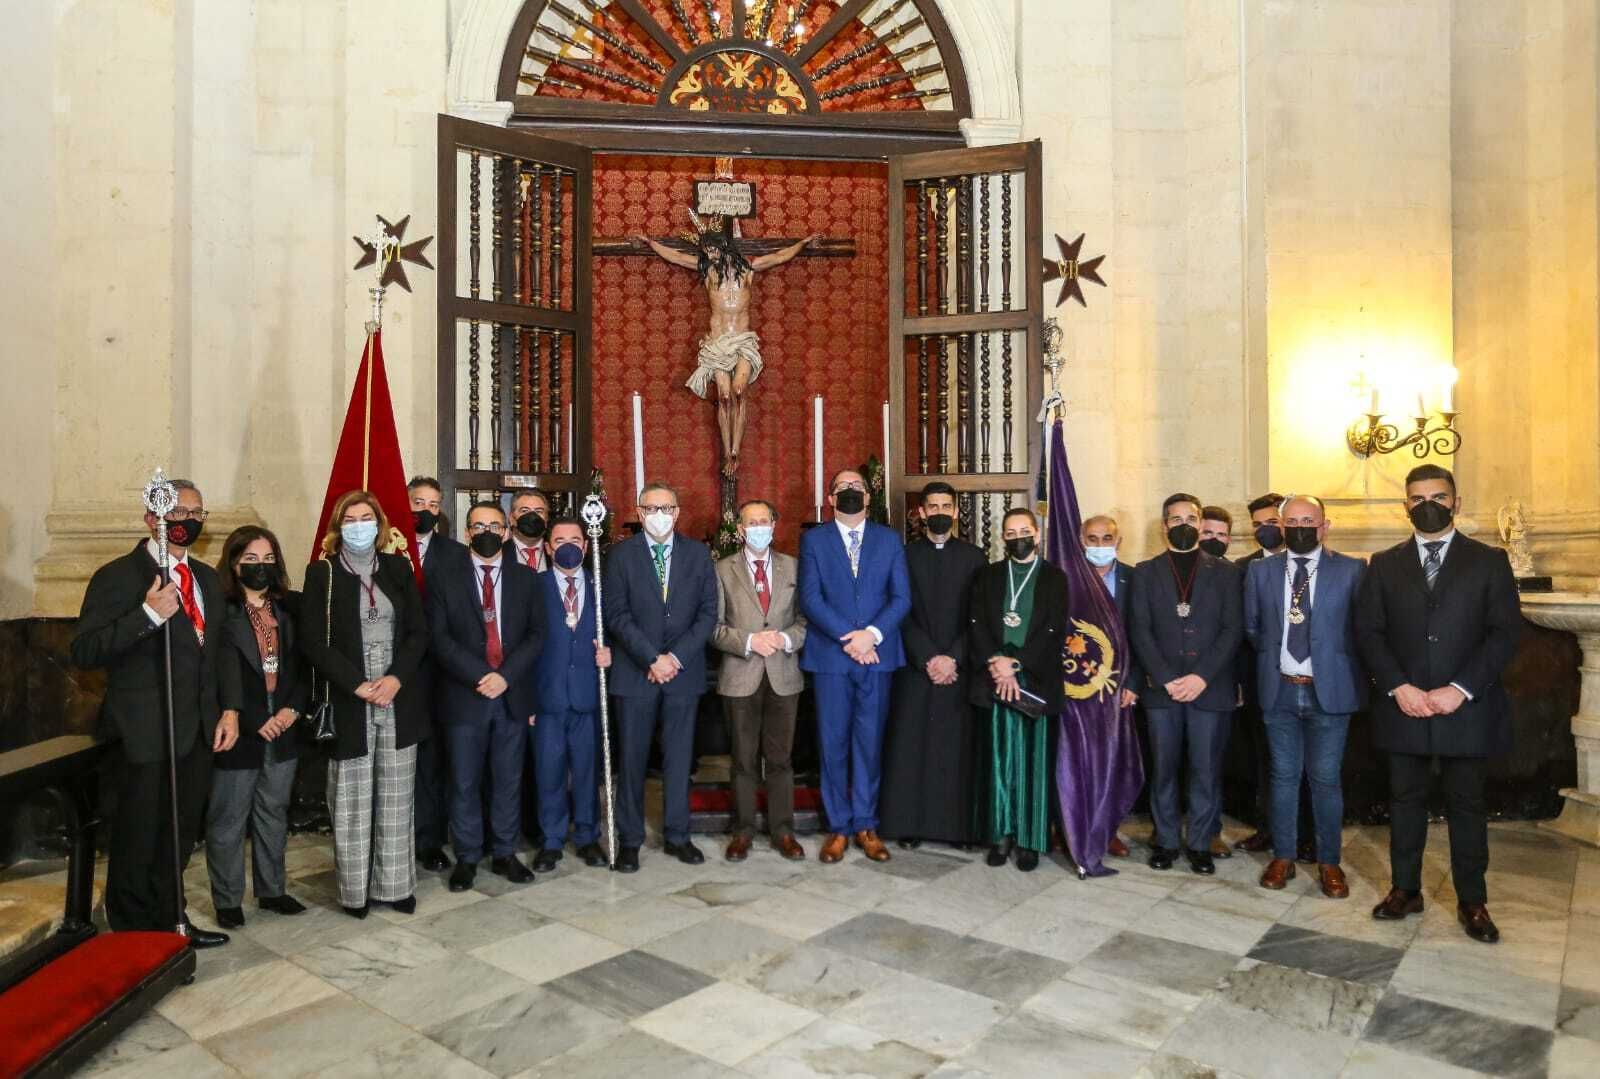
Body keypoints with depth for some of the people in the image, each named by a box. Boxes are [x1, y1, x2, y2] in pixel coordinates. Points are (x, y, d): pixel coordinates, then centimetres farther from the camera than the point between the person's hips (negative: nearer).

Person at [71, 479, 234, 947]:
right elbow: (84, 652, -15)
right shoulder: (118, 576, -9)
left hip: (198, 732, 6)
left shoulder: (207, 578, 12)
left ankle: (171, 921, 33)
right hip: (145, 733, -6)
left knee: (180, 838, 18)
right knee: (138, 843, 8)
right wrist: (147, 616, -26)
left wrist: (228, 711, 8)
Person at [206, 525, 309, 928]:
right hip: (240, 732, -5)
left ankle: (272, 891, 28)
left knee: (273, 815, 16)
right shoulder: (220, 610, -9)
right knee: (228, 820, 7)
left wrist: (293, 709, -7)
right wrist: (254, 723, -20)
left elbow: (304, 665, 7)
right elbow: (225, 668, -16)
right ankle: (227, 901, 20)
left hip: (282, 730, 5)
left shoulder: (289, 608, 7)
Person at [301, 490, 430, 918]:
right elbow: (313, 641, -6)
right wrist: (358, 685, -14)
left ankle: (395, 884, 18)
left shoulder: (398, 568, 8)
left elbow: (419, 630, 5)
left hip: (398, 701, 3)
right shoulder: (321, 573, 1)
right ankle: (355, 889, 15)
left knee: (396, 798, 8)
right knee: (352, 801, 4)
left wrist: (396, 678, -10)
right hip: (348, 703, -2)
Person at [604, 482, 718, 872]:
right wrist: (652, 659, -14)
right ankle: (629, 840, 16)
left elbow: (708, 612, 1)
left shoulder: (698, 553, 5)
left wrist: (676, 658, -9)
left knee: (679, 756, 8)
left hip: (683, 670, 2)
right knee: (632, 757, 5)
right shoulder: (621, 554, 0)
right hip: (635, 671, -1)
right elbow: (616, 615, -5)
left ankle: (677, 836, 20)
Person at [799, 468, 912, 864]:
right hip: (830, 656, -1)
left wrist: (872, 634, -13)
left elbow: (902, 597, 2)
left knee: (869, 743, 7)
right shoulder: (813, 540, 5)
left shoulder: (889, 539, 9)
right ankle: (838, 827, 15)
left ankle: (865, 824, 17)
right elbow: (810, 598, -4)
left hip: (877, 655, 1)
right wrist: (846, 637, -14)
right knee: (833, 745, 4)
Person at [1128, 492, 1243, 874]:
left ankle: (1200, 844, 16)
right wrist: (1166, 678, -10)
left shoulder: (1223, 572, 8)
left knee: (1205, 770, 3)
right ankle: (1165, 841, 18)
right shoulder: (1145, 572, 8)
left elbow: (1232, 630, 0)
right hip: (1161, 686, 1)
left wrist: (1201, 676, -11)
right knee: (1163, 768, 6)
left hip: (1209, 687, 0)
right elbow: (1139, 630, 1)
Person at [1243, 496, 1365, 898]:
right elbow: (1252, 626, 13)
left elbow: (1363, 628, 2)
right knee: (1284, 775, 10)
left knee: (1325, 779, 5)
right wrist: (1274, 659, 7)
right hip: (1279, 689, 2)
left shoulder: (1351, 570, -2)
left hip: (1329, 691, -2)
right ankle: (1283, 857, 21)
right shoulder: (1260, 571, 5)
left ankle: (1329, 863, 19)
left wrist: (1328, 669, 0)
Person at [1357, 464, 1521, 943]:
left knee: (1466, 804, 8)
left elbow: (1506, 632, -4)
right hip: (1403, 704, 2)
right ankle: (1405, 890, 22)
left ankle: (1472, 902, 20)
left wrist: (1459, 689, -14)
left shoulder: (1489, 561, 3)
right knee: (1405, 799, 10)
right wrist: (1399, 687, -11)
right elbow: (1368, 632, 2)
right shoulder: (1384, 564, 7)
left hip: (1466, 707, -1)